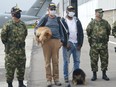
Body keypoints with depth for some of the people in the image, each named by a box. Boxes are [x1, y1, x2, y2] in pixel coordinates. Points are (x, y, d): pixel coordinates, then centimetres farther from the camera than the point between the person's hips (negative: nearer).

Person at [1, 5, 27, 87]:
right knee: (10, 68, 0)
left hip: (21, 50, 5)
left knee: (21, 67, 12)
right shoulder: (8, 25, -10)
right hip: (11, 51, -5)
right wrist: (8, 44, 4)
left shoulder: (23, 24, 6)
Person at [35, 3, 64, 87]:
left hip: (56, 41, 2)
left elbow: (61, 30, 17)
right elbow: (37, 28, 8)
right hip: (46, 41, -2)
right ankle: (49, 79, 7)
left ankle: (56, 78, 13)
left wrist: (61, 40, 9)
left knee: (55, 61, 5)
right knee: (48, 61, 1)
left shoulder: (58, 19, 14)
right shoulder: (44, 18, 6)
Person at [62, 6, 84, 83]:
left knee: (77, 61, 8)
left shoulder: (77, 21, 11)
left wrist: (80, 44, 1)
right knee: (66, 61, 0)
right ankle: (66, 77, 9)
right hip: (67, 44, -4)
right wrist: (65, 44, -12)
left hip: (76, 44, 4)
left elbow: (81, 33, 9)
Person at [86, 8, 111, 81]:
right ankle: (94, 75, 12)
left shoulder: (105, 22, 6)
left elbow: (108, 31, 18)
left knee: (104, 59, 5)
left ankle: (104, 74, 17)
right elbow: (88, 32, 5)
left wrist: (106, 38, 14)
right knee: (94, 60, 1)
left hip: (104, 44, 3)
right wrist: (91, 38, 8)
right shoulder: (92, 23, -2)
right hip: (94, 45, -2)